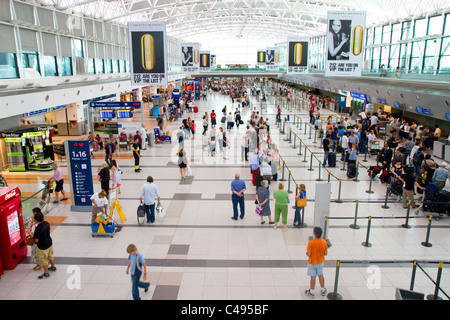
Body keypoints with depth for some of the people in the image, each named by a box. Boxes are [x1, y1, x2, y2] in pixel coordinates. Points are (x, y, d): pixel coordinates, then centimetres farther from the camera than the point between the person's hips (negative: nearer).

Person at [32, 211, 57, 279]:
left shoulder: (38, 228, -30)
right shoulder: (47, 223, -9)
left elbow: (36, 240, -25)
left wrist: (32, 236, -8)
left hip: (42, 247, -7)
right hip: (49, 243, 7)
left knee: (43, 260, 11)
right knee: (50, 256, 27)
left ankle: (46, 273, 25)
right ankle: (53, 267, 46)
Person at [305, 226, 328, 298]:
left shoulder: (311, 243, -28)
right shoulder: (324, 242, -15)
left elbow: (308, 254, -24)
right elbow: (326, 253, -7)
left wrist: (306, 253, -2)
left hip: (312, 262, -4)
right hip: (320, 262, 4)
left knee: (313, 277, 9)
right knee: (320, 275, 22)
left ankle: (311, 292, 25)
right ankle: (323, 290, 38)